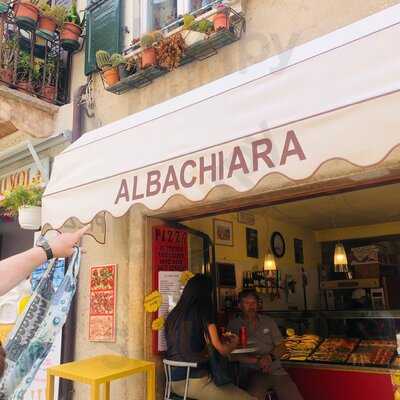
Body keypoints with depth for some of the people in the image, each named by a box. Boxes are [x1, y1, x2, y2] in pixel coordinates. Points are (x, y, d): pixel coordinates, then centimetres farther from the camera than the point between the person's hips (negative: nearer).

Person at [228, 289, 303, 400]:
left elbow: (280, 346, 14)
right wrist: (257, 360, -13)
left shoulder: (269, 321, 16)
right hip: (252, 372, -4)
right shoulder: (233, 325, 3)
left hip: (276, 370, 4)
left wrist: (270, 357, -6)